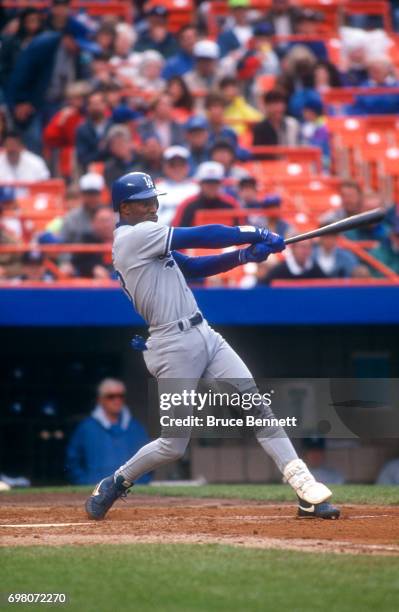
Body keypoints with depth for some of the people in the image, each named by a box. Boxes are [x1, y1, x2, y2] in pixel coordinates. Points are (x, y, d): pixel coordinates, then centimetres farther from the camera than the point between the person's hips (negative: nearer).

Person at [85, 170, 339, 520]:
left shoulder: (148, 241, 19)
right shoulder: (134, 236, -10)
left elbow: (193, 267, 17)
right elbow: (201, 237, -12)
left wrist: (244, 255, 3)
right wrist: (256, 235, -3)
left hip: (204, 334, 9)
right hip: (173, 345, -9)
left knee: (256, 405, -3)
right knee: (174, 445, -5)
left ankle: (307, 490, -8)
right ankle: (115, 484, 20)